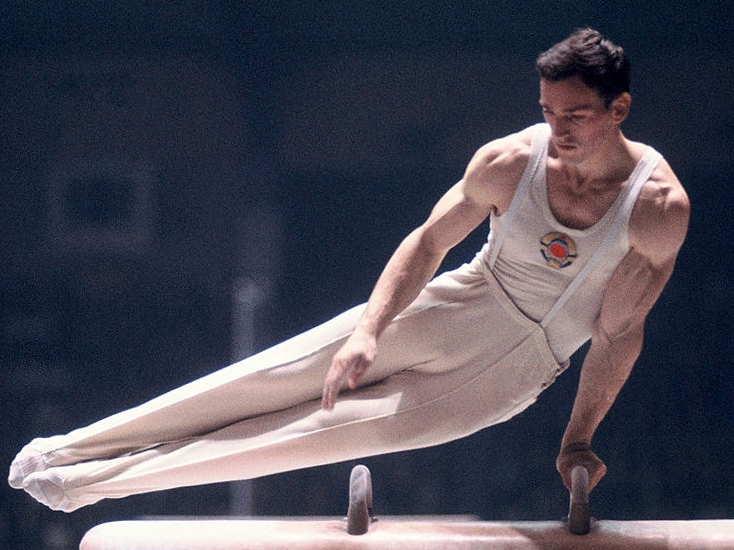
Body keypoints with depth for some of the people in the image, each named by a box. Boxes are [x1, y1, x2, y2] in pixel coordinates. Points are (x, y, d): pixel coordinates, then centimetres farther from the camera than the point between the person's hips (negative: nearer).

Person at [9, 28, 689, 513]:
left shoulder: (659, 206, -21)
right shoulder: (510, 161, -15)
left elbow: (620, 332, -12)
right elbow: (429, 241, -6)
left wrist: (578, 441, -8)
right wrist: (369, 330, -19)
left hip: (521, 362, -2)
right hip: (463, 305, 2)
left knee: (351, 427, -14)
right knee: (276, 375, -10)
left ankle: (101, 480, -10)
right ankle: (72, 450, -5)